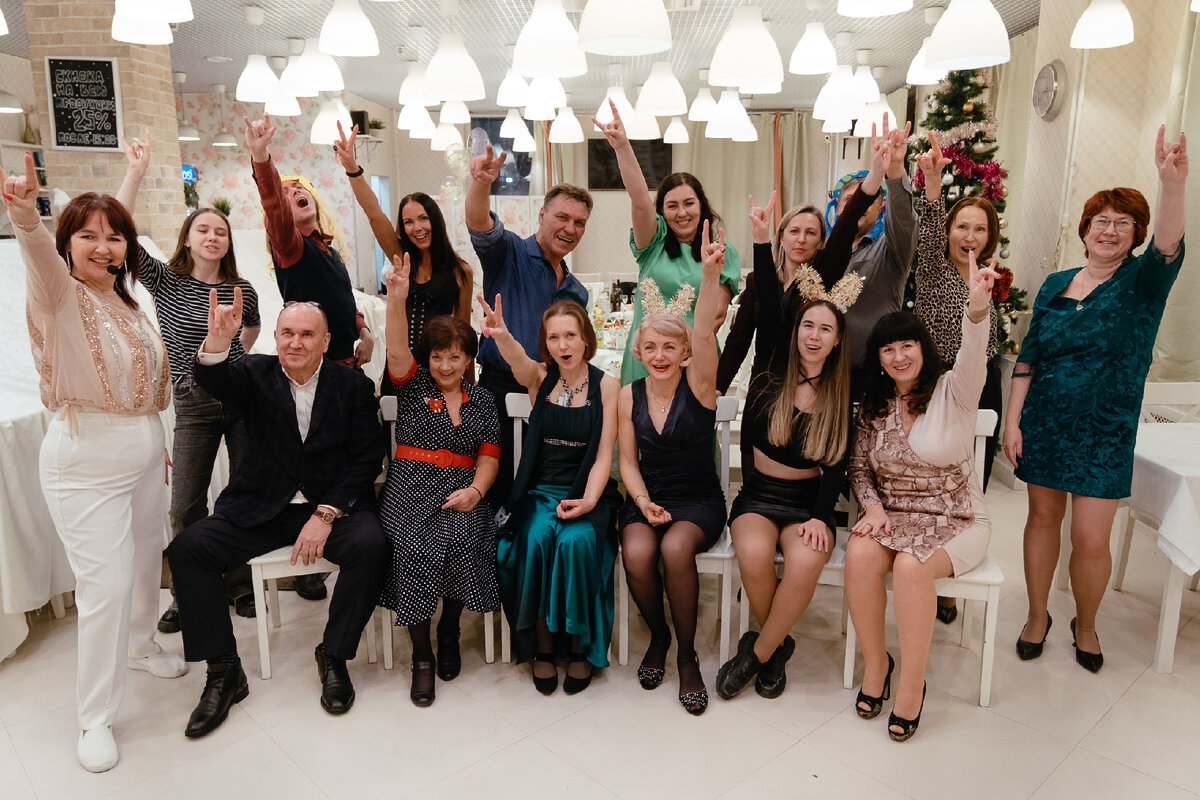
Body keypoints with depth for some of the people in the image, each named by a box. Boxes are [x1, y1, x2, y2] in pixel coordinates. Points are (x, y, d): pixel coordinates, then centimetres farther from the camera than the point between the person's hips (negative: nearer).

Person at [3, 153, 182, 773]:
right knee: (105, 583, -6)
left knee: (146, 559, 20)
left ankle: (139, 646, 47)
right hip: (86, 460, -7)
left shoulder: (127, 302, 10)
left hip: (145, 451, 7)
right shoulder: (59, 295, -12)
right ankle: (95, 717, 11)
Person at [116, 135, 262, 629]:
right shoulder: (165, 282, -2)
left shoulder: (242, 290, 3)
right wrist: (135, 173, -18)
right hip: (194, 405, -1)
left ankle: (241, 585, 25)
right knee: (186, 507, 4)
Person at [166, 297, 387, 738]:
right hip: (261, 507, 2)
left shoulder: (353, 385, 1)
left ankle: (333, 656, -7)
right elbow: (213, 381, -20)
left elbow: (367, 458, -4)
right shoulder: (257, 374, 4)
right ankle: (224, 671, -4)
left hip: (333, 503, -2)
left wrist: (327, 513, -16)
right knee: (187, 549, -17)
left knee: (370, 546, -30)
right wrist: (217, 343, -44)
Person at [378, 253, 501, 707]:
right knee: (413, 550, -29)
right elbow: (397, 351, -11)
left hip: (461, 491, 1)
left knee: (463, 541, -30)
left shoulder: (481, 399, 15)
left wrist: (475, 490, -11)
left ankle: (450, 627, 0)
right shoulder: (414, 387, 10)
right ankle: (422, 654, -9)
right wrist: (397, 299, -27)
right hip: (410, 487, -1)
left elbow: (490, 455, 9)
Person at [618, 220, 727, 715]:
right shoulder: (629, 396, 2)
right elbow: (628, 462, 5)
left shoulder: (699, 386, -7)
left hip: (699, 499, -2)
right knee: (637, 553, -29)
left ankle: (687, 655, -8)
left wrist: (711, 274, -40)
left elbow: (704, 333, -26)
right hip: (647, 496, 3)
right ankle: (658, 636, 4)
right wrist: (644, 502, -13)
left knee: (676, 549, -33)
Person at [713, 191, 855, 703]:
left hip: (809, 500, 0)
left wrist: (821, 516, -14)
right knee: (754, 555, -31)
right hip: (759, 493, 0)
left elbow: (837, 464, 1)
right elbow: (769, 309, -11)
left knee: (805, 561, -31)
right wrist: (761, 241, -21)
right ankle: (777, 644, -1)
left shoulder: (842, 396, 3)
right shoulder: (776, 370, 1)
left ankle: (758, 651, -6)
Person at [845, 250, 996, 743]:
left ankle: (911, 684, -12)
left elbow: (972, 364, -30)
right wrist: (874, 506, -11)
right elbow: (858, 468, 11)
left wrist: (977, 309, -50)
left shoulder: (951, 392, -6)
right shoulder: (873, 407, 7)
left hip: (955, 523, -3)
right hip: (890, 516, 3)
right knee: (860, 556, -29)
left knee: (911, 566, -33)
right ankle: (876, 662, -6)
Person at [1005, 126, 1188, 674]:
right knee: (1043, 516, 11)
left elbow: (1168, 247, -27)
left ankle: (1085, 625, 25)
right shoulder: (1054, 285, 6)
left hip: (1105, 431, -3)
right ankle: (1037, 616, 29)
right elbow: (1027, 358, 7)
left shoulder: (1142, 280, -3)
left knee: (1091, 538, -1)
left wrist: (1173, 185, -44)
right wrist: (1012, 420, 0)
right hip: (1043, 423, 3)